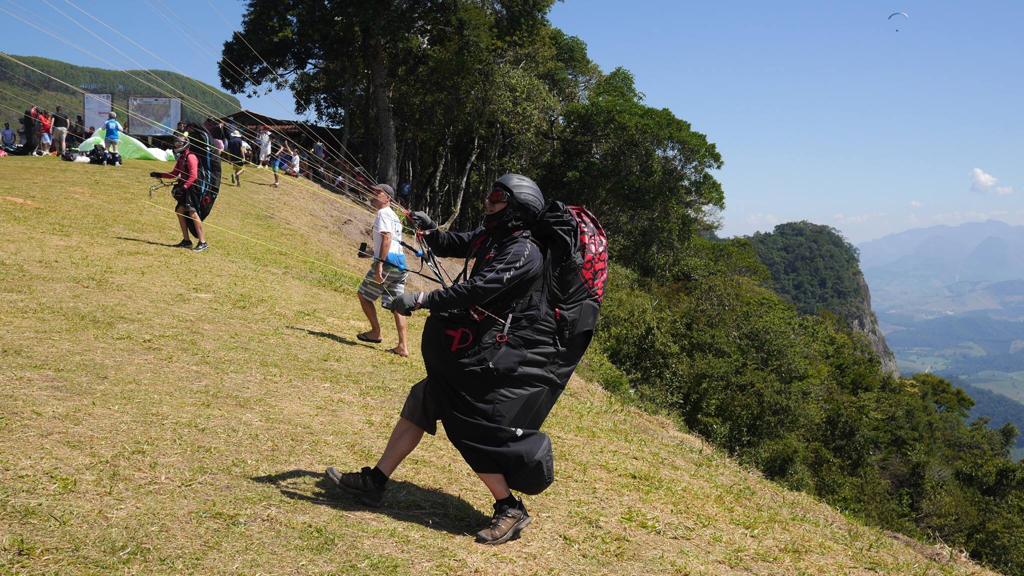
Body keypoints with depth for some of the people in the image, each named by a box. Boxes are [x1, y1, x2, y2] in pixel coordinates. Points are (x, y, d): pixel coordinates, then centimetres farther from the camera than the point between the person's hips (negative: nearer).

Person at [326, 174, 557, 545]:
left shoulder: (523, 253, -20)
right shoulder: (490, 237, 8)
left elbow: (477, 289, -29)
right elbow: (450, 246, 18)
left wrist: (421, 300, -29)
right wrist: (429, 229, -4)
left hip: (507, 358, -10)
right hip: (477, 349, 10)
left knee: (471, 429, -11)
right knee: (421, 403, 12)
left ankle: (511, 511, 5)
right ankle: (373, 483, 22)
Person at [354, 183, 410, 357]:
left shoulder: (383, 213, -6)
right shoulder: (394, 216, 23)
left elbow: (387, 238, -18)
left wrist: (380, 263, -24)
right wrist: (373, 252, 33)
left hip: (388, 262, -9)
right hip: (400, 263, 9)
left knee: (363, 295, 8)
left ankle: (376, 332, 14)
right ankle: (403, 347, -2)